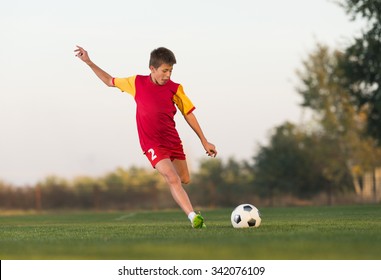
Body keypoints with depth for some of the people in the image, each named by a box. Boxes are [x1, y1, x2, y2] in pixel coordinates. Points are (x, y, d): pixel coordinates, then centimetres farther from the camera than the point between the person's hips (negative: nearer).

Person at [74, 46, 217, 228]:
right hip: (152, 144, -3)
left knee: (184, 179, 6)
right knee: (173, 180, -19)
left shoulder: (174, 89, -2)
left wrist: (204, 141, 5)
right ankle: (193, 217, -26)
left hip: (173, 140, 3)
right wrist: (89, 62, 10)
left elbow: (188, 114, 5)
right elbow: (110, 81, 14)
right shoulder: (137, 83, -2)